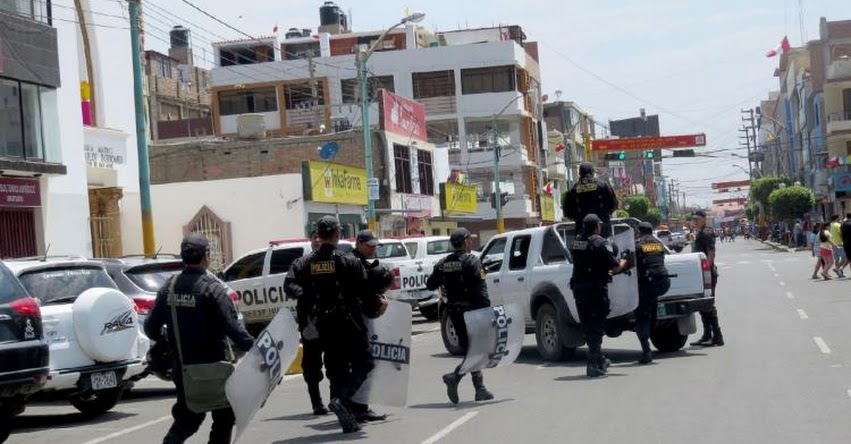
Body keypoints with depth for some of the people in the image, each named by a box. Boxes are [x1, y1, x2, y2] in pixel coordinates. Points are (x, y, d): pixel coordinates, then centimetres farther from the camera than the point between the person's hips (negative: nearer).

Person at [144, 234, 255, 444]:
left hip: (182, 368, 6)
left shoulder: (169, 288, 3)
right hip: (214, 369, -5)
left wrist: (165, 342, 25)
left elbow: (151, 327, 7)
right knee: (224, 418, 10)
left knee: (188, 417, 19)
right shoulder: (211, 288, -16)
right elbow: (233, 327, -23)